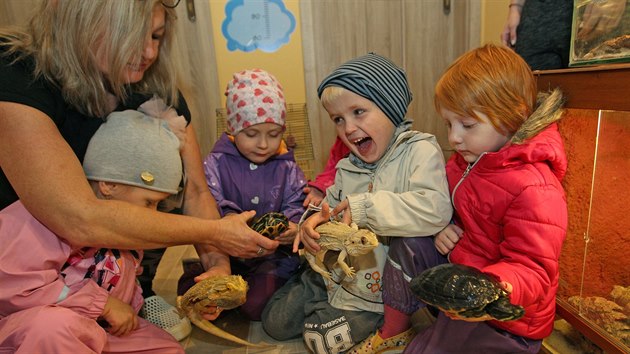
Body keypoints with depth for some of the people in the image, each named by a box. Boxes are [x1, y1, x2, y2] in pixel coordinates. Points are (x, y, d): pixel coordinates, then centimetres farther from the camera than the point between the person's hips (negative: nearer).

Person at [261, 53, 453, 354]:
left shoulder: (420, 150, -18)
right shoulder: (347, 168, 3)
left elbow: (436, 209, -34)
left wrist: (364, 208, -32)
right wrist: (315, 223, -13)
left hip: (379, 286, -6)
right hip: (338, 271, 6)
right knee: (276, 322, 7)